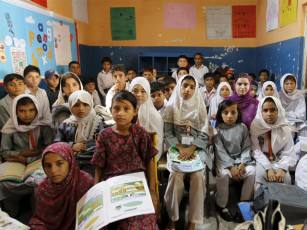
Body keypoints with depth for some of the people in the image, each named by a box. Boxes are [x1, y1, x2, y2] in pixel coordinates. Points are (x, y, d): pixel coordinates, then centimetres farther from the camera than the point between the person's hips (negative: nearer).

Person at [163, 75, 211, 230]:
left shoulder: (200, 108, 6)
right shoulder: (171, 107, 4)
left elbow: (204, 135, 1)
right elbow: (167, 133, -1)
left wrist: (191, 148, -15)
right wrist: (180, 148, -16)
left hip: (196, 149, 1)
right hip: (177, 148, -1)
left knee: (198, 176, -26)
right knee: (176, 176, -27)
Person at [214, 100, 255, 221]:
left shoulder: (242, 127, 3)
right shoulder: (218, 130, -6)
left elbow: (247, 147, 2)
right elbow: (220, 151, -12)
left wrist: (242, 164, -12)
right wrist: (231, 167, -20)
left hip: (240, 159, 3)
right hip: (224, 160, -3)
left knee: (252, 171, -23)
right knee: (223, 175, -31)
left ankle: (245, 203, -3)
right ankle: (221, 206, -9)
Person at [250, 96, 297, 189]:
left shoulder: (285, 128, -4)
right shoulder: (256, 126, -11)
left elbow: (289, 153, -6)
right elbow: (256, 151, -15)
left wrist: (282, 168, -24)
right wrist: (268, 168, -26)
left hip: (278, 160, 2)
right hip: (261, 160, -2)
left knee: (285, 177, -23)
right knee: (261, 174, -30)